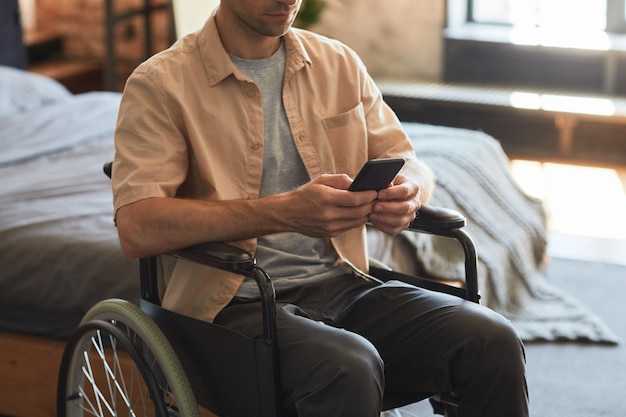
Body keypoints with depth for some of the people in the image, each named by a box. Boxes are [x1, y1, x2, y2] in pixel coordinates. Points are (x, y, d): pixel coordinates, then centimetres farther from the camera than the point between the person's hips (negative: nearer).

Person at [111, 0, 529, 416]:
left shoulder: (339, 63, 13)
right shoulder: (161, 84, -3)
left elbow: (409, 162, 19)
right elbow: (136, 229, -16)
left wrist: (407, 194, -9)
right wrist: (283, 212, -27)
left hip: (341, 287, 5)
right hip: (235, 304, -5)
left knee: (494, 342, -20)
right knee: (348, 368, -36)